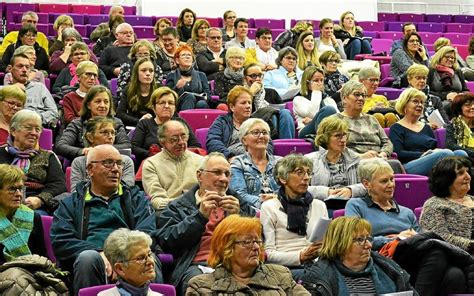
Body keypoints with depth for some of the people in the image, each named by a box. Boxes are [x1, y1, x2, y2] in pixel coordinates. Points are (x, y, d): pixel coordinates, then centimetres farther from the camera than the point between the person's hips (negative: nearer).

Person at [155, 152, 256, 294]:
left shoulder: (239, 203, 26)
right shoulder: (177, 207, 17)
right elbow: (167, 242, 1)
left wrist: (238, 215, -2)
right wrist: (200, 216, -6)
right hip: (198, 265, -2)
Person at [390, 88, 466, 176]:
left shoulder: (426, 127, 30)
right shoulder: (396, 128, 10)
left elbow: (435, 148, 21)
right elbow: (399, 153, -5)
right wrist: (424, 154, -13)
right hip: (408, 166, -6)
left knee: (461, 154, -24)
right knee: (446, 154, -32)